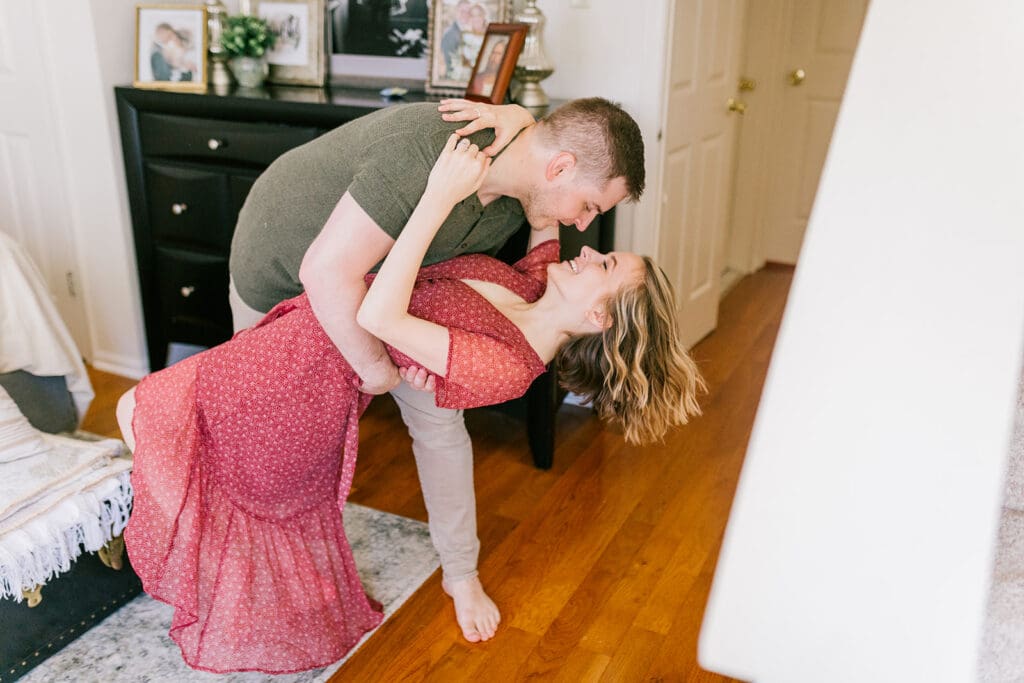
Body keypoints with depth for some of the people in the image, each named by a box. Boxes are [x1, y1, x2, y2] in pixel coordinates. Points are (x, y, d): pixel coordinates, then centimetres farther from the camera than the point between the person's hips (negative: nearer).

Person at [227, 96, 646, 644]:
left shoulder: (517, 198, -18)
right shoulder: (428, 153, -44)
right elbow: (326, 272, -44)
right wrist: (376, 367, -31)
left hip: (376, 273, 5)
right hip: (279, 263, -5)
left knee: (439, 419, 2)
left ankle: (460, 573, 22)